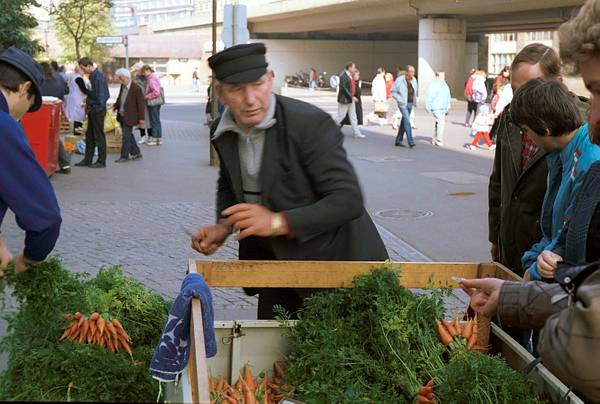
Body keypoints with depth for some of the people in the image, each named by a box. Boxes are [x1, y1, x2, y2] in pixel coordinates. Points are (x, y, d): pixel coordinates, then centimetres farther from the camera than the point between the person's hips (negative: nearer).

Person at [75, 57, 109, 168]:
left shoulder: (98, 77, -19)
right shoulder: (92, 76, 11)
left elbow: (101, 96, -21)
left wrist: (98, 108, -20)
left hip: (98, 110, -9)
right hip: (92, 110, 9)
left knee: (99, 136, -1)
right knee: (89, 136, 14)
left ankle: (101, 162, 8)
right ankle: (87, 160, 21)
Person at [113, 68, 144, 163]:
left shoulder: (137, 89, -17)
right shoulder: (122, 86, 6)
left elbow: (141, 104, -14)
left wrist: (141, 118, -14)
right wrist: (115, 106, 4)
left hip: (129, 117, -8)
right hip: (121, 115, 8)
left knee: (126, 136, -4)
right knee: (128, 135, 15)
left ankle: (124, 156, 3)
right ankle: (136, 153, 25)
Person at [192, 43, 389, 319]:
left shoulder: (311, 123, -25)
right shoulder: (223, 132, -3)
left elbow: (348, 201, -27)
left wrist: (278, 222, -33)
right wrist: (224, 227, -2)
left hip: (333, 261, -6)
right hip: (274, 259, 6)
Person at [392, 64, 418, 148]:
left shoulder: (414, 80, 3)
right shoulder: (400, 80, -12)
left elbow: (416, 90, 20)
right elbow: (393, 92, -8)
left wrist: (414, 101, 9)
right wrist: (401, 100, -15)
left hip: (410, 104, 6)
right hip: (403, 104, -6)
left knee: (404, 122, 11)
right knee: (407, 121, -16)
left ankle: (398, 141, 21)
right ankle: (410, 142, -18)